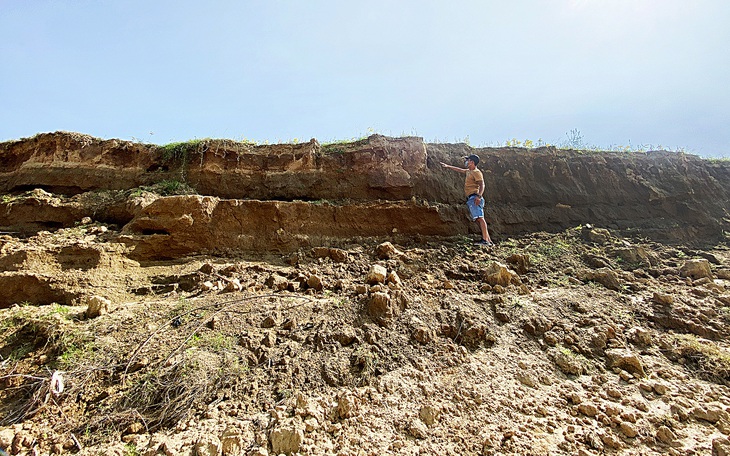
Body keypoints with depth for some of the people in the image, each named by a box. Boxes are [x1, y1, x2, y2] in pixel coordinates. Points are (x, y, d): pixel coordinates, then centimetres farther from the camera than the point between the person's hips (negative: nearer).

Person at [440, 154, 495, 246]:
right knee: (478, 219, 2)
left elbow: (482, 185, -15)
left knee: (479, 218, -18)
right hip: (471, 198, 9)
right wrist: (448, 166, 49)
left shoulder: (476, 172, -3)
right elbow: (460, 170, 43)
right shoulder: (469, 171, 25)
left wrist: (479, 196, -30)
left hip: (475, 198, -9)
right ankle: (489, 240, -1)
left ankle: (485, 240, -27)